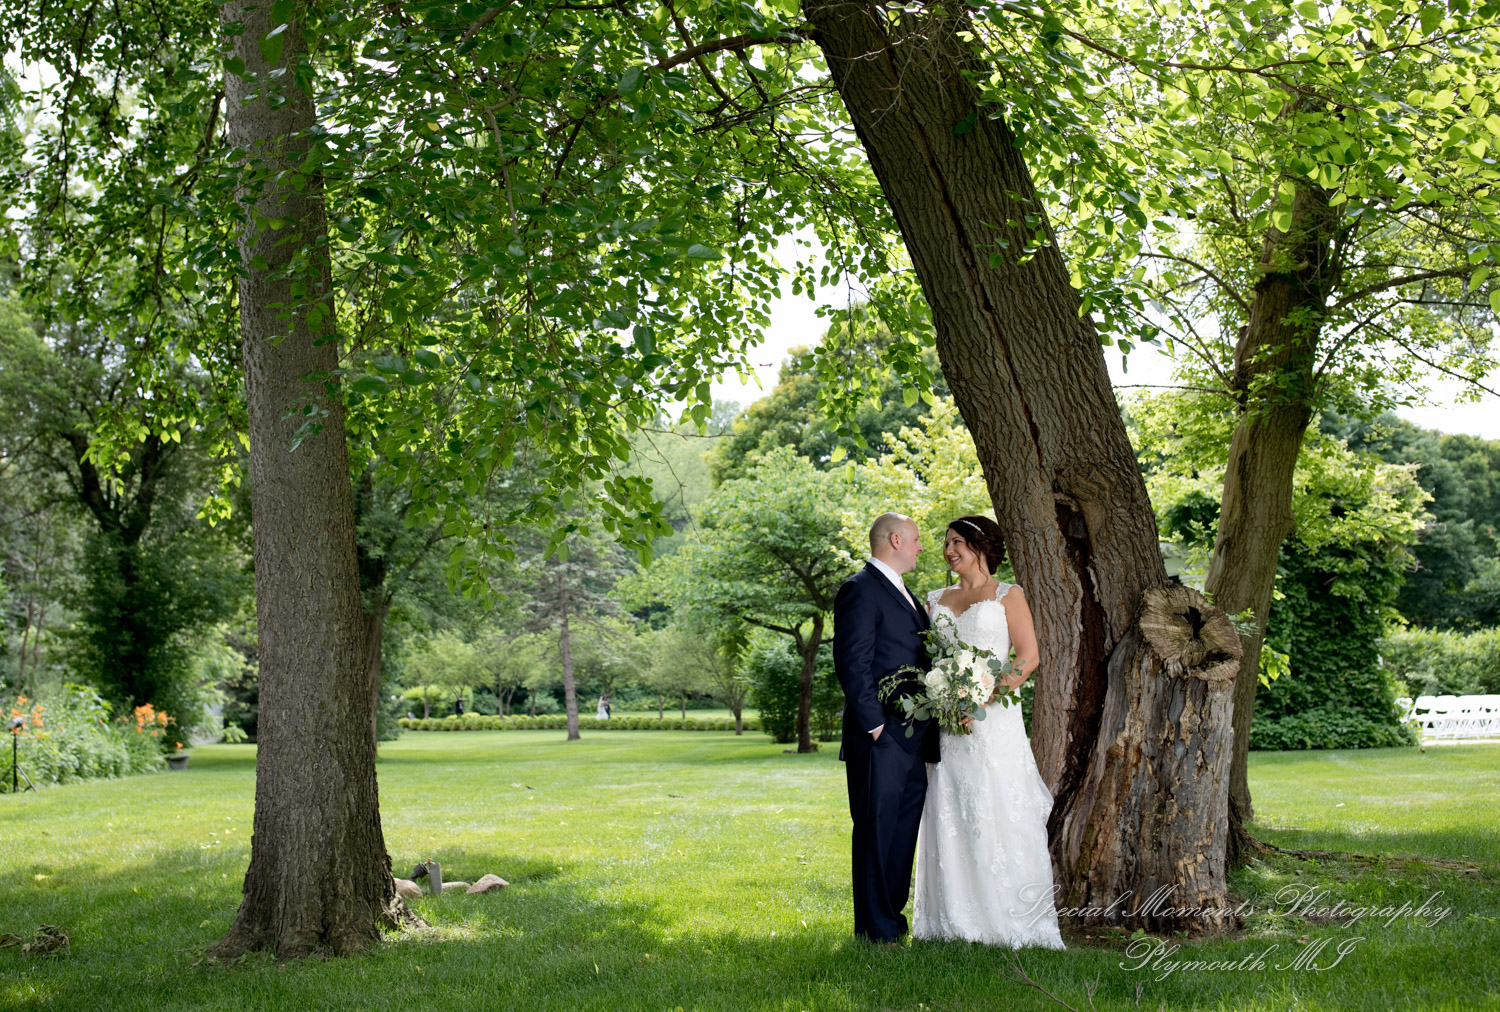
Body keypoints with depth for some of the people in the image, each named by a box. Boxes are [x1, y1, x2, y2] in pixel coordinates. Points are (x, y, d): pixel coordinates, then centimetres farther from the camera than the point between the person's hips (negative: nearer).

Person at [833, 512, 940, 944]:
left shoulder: (902, 593, 20)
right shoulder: (860, 590, -10)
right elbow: (852, 664, -17)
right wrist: (874, 723, -18)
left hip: (912, 741, 9)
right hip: (880, 738, -9)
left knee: (903, 834, 14)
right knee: (876, 834, -2)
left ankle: (893, 918, 23)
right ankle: (876, 931, 4)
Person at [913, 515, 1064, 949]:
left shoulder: (1007, 596, 3)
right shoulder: (938, 600, 17)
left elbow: (1029, 655, -5)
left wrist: (993, 690, -18)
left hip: (993, 717, -4)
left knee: (997, 814, -5)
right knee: (949, 818, 3)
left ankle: (1009, 919, 1)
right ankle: (955, 918, 9)